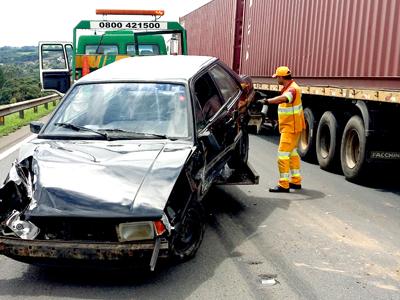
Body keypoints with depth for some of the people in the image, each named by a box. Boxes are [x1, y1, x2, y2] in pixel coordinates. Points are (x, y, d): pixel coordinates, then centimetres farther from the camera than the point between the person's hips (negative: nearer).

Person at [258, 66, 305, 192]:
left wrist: (268, 101, -54)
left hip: (291, 127, -11)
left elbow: (284, 98, -44)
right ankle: (296, 181, 28)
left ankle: (284, 185, -6)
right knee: (292, 152, 18)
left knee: (283, 154, -10)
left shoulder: (292, 89, -22)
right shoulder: (289, 87, 11)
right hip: (290, 126, 11)